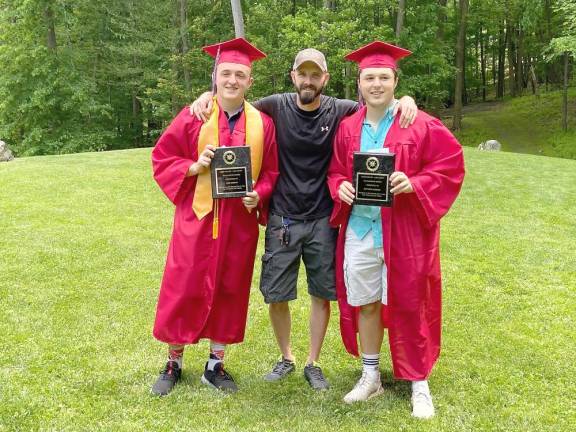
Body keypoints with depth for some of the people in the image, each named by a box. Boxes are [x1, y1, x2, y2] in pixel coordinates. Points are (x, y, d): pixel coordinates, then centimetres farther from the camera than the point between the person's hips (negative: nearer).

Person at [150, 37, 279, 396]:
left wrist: (258, 195, -14)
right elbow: (162, 158, 0)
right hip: (197, 217, -2)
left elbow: (270, 172, 5)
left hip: (240, 221, 2)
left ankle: (216, 365, 24)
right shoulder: (193, 117, -3)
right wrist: (194, 167, -17)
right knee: (184, 291, 5)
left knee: (230, 291, 9)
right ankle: (174, 364, 22)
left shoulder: (262, 123, 2)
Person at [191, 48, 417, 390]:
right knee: (276, 295, 5)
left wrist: (406, 99, -15)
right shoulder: (277, 106, -4)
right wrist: (209, 95, -8)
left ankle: (313, 363, 25)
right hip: (283, 219, 0)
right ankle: (286, 358, 28)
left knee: (322, 294, 7)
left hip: (323, 220, 0)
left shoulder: (339, 111, -4)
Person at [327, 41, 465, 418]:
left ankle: (420, 385, 19)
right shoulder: (348, 128, 7)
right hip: (358, 229, 4)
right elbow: (335, 172, 14)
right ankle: (371, 377, 28)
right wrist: (341, 187, -9)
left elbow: (452, 163, -6)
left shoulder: (420, 125, -6)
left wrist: (414, 184, -21)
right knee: (364, 304, 11)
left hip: (403, 231, -4)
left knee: (408, 307, 4)